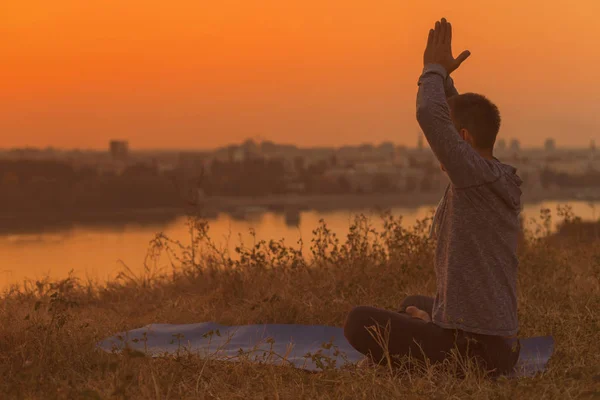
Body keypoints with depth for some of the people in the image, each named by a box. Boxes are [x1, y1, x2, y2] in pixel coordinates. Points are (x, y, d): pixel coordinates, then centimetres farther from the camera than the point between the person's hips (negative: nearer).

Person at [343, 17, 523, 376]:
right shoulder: (506, 181, 8)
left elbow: (429, 114, -26)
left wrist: (436, 69, -8)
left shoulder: (478, 175, -18)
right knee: (412, 305, 36)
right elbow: (454, 116, 22)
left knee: (360, 322, -8)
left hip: (471, 347, -10)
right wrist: (443, 74, 15)